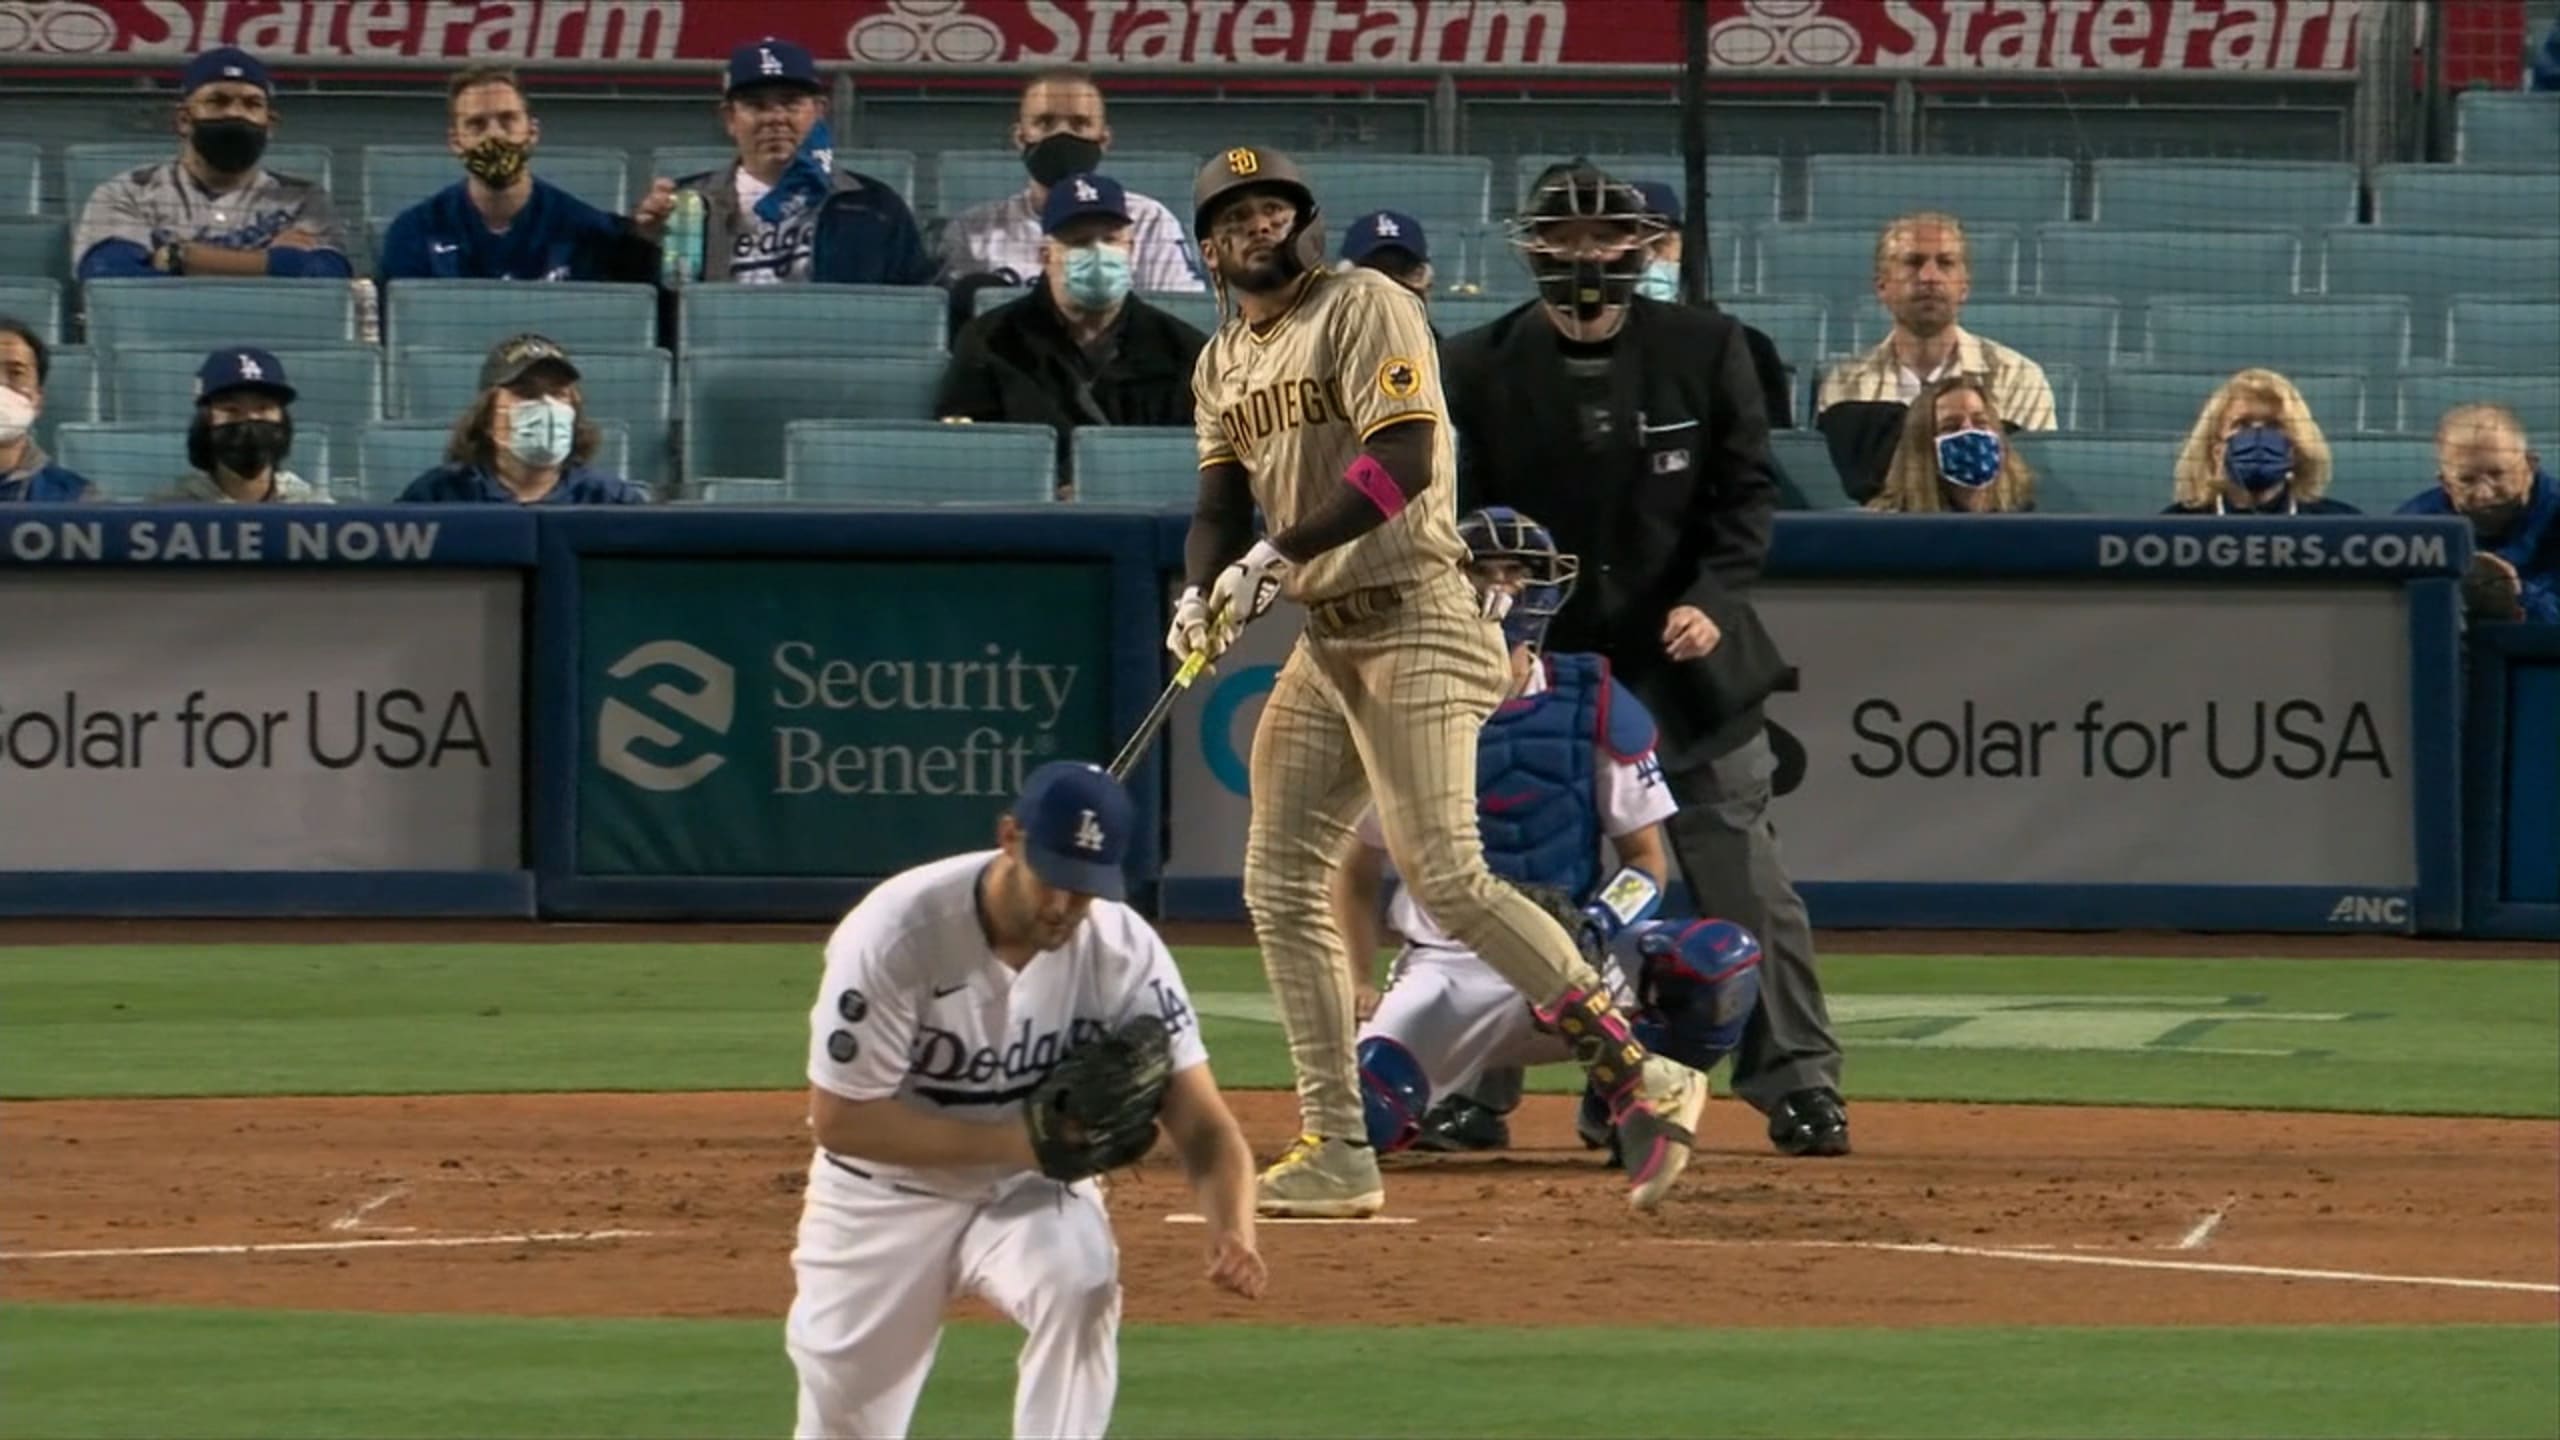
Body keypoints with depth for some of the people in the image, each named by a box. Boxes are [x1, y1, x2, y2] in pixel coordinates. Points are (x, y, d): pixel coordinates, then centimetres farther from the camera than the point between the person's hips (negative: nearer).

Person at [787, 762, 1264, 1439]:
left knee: (1081, 1286, -31)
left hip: (1032, 1192, 1)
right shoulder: (895, 934, -28)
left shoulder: (1124, 952, -20)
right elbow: (838, 1119, -25)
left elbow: (1200, 1122, -21)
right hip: (885, 1198, -1)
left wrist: (1233, 1232, -42)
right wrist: (1015, 1141, -29)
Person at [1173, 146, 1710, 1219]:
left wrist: (1278, 554, -27)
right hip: (1323, 639, 9)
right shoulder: (1223, 364, 17)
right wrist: (1203, 595, -12)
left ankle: (1640, 1081, -13)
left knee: (1445, 878, -19)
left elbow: (1401, 463, -20)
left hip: (1415, 620, -9)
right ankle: (1338, 1151, 7)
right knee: (1280, 881, 3)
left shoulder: (1365, 309, -8)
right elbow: (1221, 503, 10)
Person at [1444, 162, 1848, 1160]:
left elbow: (1747, 491, 1)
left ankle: (1798, 1085, 3)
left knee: (1745, 880, -2)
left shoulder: (1705, 349, 0)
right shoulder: (1483, 368, 1)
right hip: (1539, 665, 1)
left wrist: (1714, 599, -15)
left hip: (1683, 657, -1)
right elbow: (1466, 518, 2)